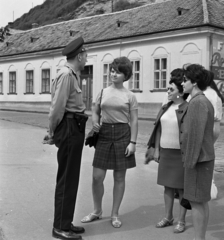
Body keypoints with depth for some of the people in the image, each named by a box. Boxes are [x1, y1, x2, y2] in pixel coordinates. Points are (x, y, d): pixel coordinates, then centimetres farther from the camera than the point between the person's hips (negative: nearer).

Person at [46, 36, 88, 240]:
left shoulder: (72, 75, 15)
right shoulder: (66, 75, -15)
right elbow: (58, 107, -20)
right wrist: (53, 132, -8)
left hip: (75, 130, 10)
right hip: (69, 129, -10)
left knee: (71, 178, 16)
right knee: (67, 179, -2)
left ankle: (65, 223, 27)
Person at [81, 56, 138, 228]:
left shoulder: (130, 96, 0)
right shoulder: (103, 93, 7)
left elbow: (134, 121, -1)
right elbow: (96, 112, 16)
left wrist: (132, 142, -9)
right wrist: (95, 123, -6)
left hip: (122, 134, -2)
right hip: (104, 134, 2)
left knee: (119, 177, 6)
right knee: (97, 177, 2)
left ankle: (115, 214, 21)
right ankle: (97, 211, 24)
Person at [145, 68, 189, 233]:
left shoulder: (188, 109, -11)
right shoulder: (166, 108, 10)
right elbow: (159, 129, 13)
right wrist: (156, 150, 10)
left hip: (180, 153, -6)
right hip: (165, 152, 6)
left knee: (181, 188, 4)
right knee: (167, 186, 14)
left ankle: (181, 221, 16)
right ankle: (168, 217, 27)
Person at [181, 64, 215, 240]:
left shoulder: (197, 102, -16)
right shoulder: (205, 101, 15)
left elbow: (195, 134, -21)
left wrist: (190, 161, -18)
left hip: (198, 159, -10)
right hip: (204, 158, 10)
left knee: (196, 201, -4)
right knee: (202, 201, 13)